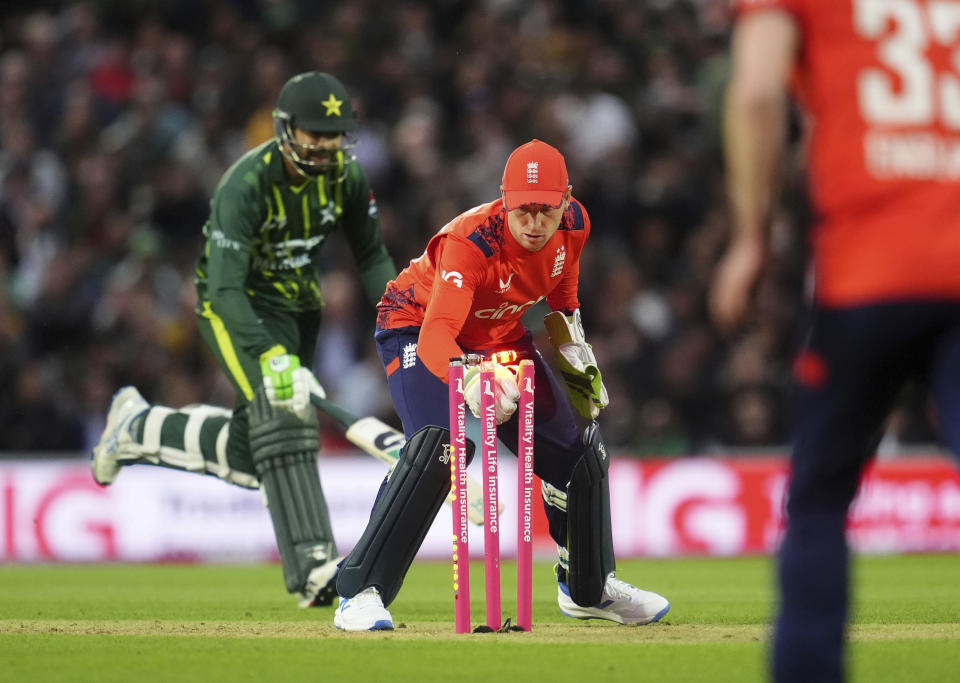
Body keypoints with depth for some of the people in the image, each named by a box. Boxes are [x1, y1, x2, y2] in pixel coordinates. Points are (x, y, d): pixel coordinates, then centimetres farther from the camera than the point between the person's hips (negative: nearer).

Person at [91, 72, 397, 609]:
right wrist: (272, 357, -48)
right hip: (237, 308, -6)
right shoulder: (247, 185, -28)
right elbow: (226, 289, -34)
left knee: (247, 455, 5)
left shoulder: (346, 175, -10)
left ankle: (140, 427, 31)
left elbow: (372, 256, 5)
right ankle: (312, 566, -33)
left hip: (299, 306, 6)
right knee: (280, 414, -28)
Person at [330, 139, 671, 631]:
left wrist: (579, 362, 6)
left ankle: (589, 589, 33)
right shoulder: (470, 242, -38)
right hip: (416, 327, -7)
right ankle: (360, 592, -29)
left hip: (500, 337, 7)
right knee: (439, 444, -32)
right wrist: (471, 380, -68)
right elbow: (435, 335, -50)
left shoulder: (573, 224, -18)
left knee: (578, 450, 8)